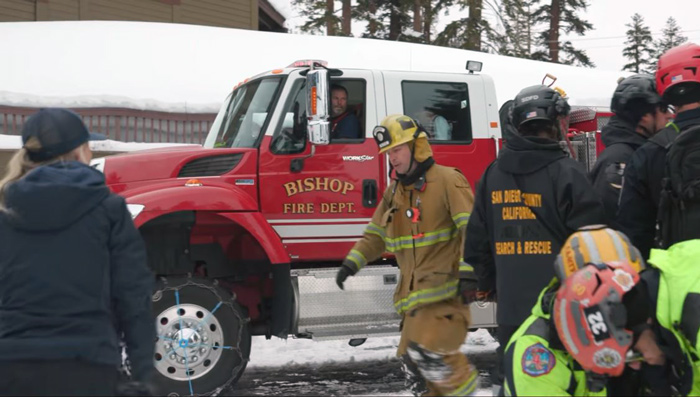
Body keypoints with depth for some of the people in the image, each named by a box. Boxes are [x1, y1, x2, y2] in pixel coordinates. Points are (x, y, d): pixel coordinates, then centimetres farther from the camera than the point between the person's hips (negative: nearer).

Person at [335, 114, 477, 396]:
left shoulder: (447, 181, -7)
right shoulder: (394, 192, 17)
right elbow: (376, 234, 24)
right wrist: (353, 262, 9)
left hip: (446, 290, -8)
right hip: (415, 294, 8)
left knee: (428, 352, -21)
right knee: (412, 362, 8)